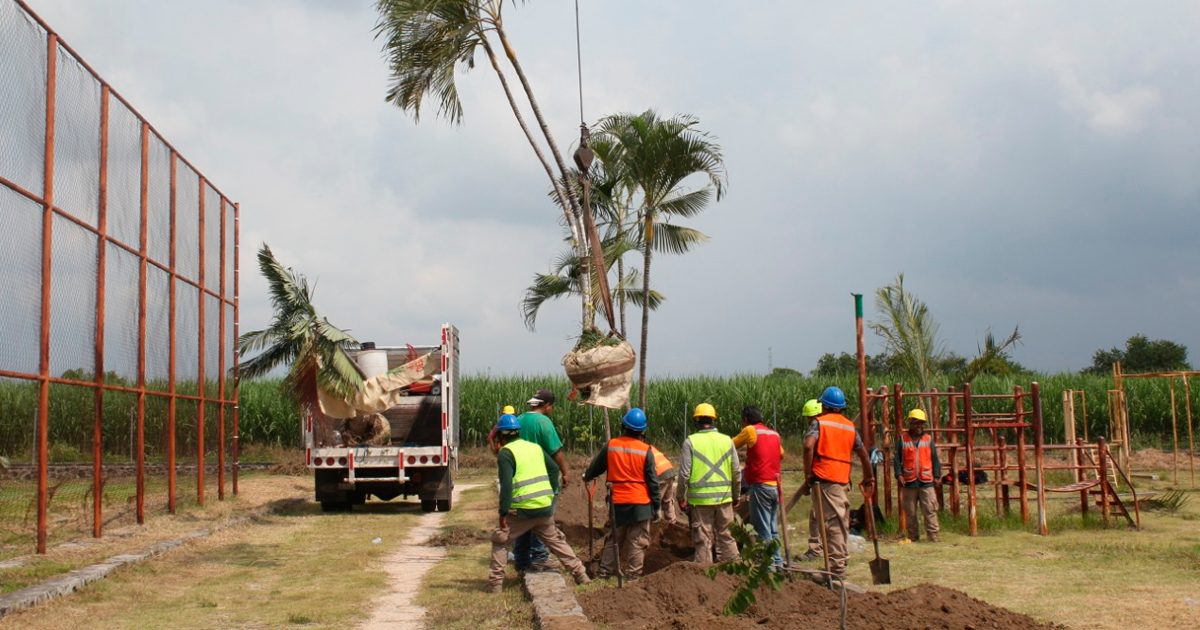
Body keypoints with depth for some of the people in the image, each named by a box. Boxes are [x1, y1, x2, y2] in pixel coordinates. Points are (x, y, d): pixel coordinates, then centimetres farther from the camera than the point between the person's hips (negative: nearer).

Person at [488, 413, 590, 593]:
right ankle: (581, 575, 21)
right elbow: (554, 468, 13)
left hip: (522, 510, -6)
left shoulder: (505, 453, -7)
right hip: (545, 506, 6)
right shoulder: (535, 447, 13)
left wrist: (503, 512, -14)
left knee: (500, 541, 9)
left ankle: (495, 583, 4)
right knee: (555, 540, 21)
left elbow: (506, 485, -16)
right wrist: (551, 494, 17)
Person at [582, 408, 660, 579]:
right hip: (640, 503, -3)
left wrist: (587, 477, 36)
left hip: (617, 502, 3)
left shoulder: (611, 446, -1)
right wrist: (656, 506, 3)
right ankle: (632, 575, 4)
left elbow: (595, 467, 14)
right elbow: (653, 481, -6)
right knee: (637, 542, 4)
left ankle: (604, 572, 17)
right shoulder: (646, 451, -8)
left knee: (614, 539, 17)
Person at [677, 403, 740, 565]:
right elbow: (736, 471, 7)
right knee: (726, 536, 14)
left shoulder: (690, 442, -6)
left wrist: (681, 498, 3)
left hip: (700, 498, -3)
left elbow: (684, 474, -8)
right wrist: (736, 495, 18)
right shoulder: (727, 440, 4)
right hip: (724, 497, 3)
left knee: (703, 540, 3)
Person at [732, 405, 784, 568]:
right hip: (775, 486, 7)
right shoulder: (774, 433, 14)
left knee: (763, 530, -3)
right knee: (773, 529, 15)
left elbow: (732, 445, 3)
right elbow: (781, 454, 26)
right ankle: (777, 561, 17)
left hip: (761, 485, -7)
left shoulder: (750, 430, -4)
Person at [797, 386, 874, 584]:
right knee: (841, 524, 12)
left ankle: (837, 571, -11)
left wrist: (808, 476, -10)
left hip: (823, 479, -4)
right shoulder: (850, 426, 15)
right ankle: (837, 568, 19)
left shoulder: (819, 422, 1)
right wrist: (869, 479, 33)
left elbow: (809, 446, -16)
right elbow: (863, 454, 21)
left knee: (832, 525, -7)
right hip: (842, 481, 4)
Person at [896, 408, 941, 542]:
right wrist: (899, 474, -8)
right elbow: (897, 459, 4)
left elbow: (935, 459, 9)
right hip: (909, 482, 0)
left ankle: (933, 536, -2)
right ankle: (913, 537, 15)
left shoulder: (928, 439, 8)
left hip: (926, 481, 0)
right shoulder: (903, 440, 5)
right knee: (910, 512, 6)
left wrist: (936, 475, 3)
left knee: (930, 511, -4)